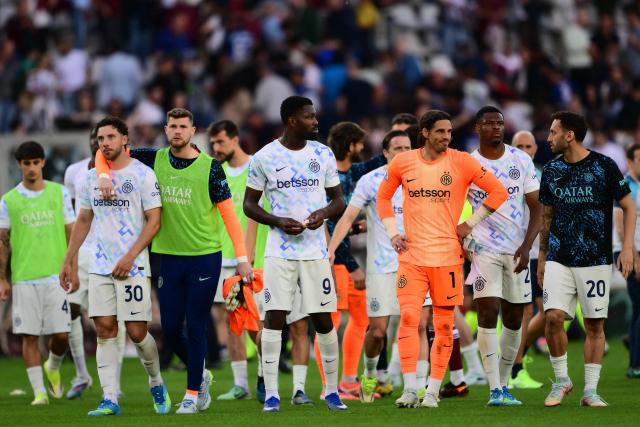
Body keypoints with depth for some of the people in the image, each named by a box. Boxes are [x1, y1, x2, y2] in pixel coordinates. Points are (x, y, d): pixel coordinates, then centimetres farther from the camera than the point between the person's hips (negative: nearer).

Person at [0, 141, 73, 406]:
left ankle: (53, 368, 27)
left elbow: (71, 233, 9)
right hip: (23, 279, 0)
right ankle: (39, 391, 2)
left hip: (56, 275, 0)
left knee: (61, 334, -4)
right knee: (29, 336, -3)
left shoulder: (59, 193, 6)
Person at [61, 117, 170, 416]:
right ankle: (110, 399, -2)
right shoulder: (91, 178, 11)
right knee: (105, 329, -2)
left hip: (133, 267, -5)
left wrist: (130, 256, -15)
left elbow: (154, 221, -7)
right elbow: (83, 221, 20)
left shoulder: (142, 175, -5)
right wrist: (69, 261, 16)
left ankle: (156, 383, 20)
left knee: (136, 332, -5)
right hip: (99, 267, 5)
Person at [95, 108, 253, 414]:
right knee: (170, 327, 6)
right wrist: (104, 176, -9)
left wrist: (242, 257, -9)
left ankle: (193, 393, 6)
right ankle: (200, 374, 30)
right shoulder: (155, 160, 4)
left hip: (204, 257, -4)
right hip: (169, 258, 4)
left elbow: (228, 214, -5)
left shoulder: (209, 167, -5)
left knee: (195, 327, -3)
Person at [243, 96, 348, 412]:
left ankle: (332, 390, 15)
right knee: (274, 317, -7)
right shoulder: (264, 158, -2)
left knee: (323, 320, 3)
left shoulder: (323, 155, 6)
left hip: (315, 250, 2)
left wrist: (324, 212, -10)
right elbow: (249, 204, 3)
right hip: (279, 251, -2)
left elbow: (338, 200, 12)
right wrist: (278, 221, -13)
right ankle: (271, 393, -4)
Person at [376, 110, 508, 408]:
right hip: (411, 255, 1)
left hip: (447, 256, -1)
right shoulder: (402, 163, 4)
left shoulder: (461, 163, -1)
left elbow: (499, 192, 3)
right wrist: (392, 233, 7)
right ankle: (410, 390, -9)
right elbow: (383, 197, 19)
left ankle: (432, 391, 10)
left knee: (444, 325, 2)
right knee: (408, 317, -12)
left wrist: (470, 224, -1)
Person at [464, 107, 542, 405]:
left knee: (514, 318, 6)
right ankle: (495, 390, -13)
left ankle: (504, 383, 19)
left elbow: (535, 208, 2)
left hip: (517, 249, 2)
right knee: (488, 313, -13)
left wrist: (527, 246, -10)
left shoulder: (521, 161, 3)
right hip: (484, 248, -2)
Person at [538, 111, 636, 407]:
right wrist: (542, 256, 18)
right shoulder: (551, 171, 8)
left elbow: (628, 207, 1)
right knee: (553, 317, -12)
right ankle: (561, 380, 5)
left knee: (595, 324, 0)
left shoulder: (604, 166, -5)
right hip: (558, 260, 3)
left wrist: (627, 247, -9)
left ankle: (590, 390, 7)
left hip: (596, 260, -3)